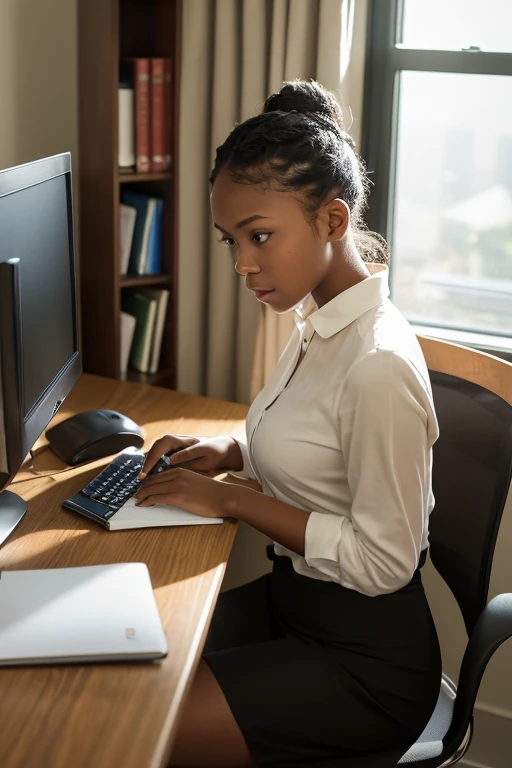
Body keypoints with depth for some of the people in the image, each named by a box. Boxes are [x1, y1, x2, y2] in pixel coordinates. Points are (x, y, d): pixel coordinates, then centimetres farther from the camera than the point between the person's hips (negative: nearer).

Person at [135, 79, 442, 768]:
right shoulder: (318, 322, 2)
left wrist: (232, 500, -18)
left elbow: (382, 561, -23)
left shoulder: (379, 364, -27)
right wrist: (232, 453, -1)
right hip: (291, 598, 8)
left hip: (365, 658, -8)